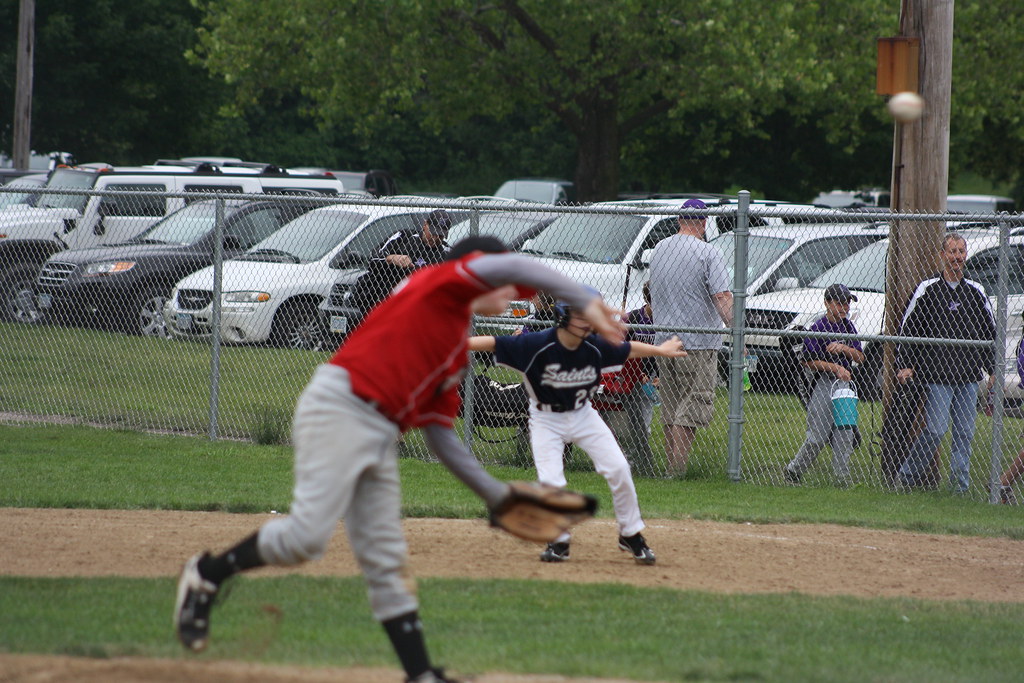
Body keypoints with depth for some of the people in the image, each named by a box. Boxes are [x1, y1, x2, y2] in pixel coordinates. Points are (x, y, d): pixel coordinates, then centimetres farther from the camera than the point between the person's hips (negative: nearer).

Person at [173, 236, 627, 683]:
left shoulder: (459, 355, 24)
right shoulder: (442, 284, 2)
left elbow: (440, 436, 24)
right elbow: (510, 267, -17)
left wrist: (497, 495, 23)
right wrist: (585, 303, -17)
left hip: (380, 439, 9)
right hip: (338, 410, -9)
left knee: (386, 560, 7)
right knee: (307, 536, -18)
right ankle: (207, 574, 2)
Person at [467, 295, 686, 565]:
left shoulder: (595, 347, -13)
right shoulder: (537, 345, -26)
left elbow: (628, 349, 6)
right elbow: (494, 343, -28)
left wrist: (660, 350, 20)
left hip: (583, 414, 3)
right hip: (546, 419, -3)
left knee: (618, 469, -5)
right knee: (550, 481, -16)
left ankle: (631, 535, 13)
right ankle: (559, 542, 7)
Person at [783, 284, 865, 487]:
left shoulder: (848, 326, 10)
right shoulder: (818, 328, -9)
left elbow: (860, 357, 9)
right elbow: (808, 361, -11)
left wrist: (843, 348, -10)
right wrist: (835, 367, -17)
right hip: (823, 384, -6)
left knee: (844, 436, 3)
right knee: (817, 436, -5)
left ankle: (842, 478, 6)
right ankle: (793, 471, 8)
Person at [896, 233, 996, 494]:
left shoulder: (975, 291, 13)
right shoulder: (928, 289, 1)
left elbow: (990, 332, 20)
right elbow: (908, 328, 3)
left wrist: (993, 369, 15)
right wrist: (905, 364, -5)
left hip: (969, 376, 4)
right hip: (937, 375, -4)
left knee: (965, 433, 3)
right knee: (935, 430, -9)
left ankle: (960, 483, 9)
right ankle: (908, 475, 5)